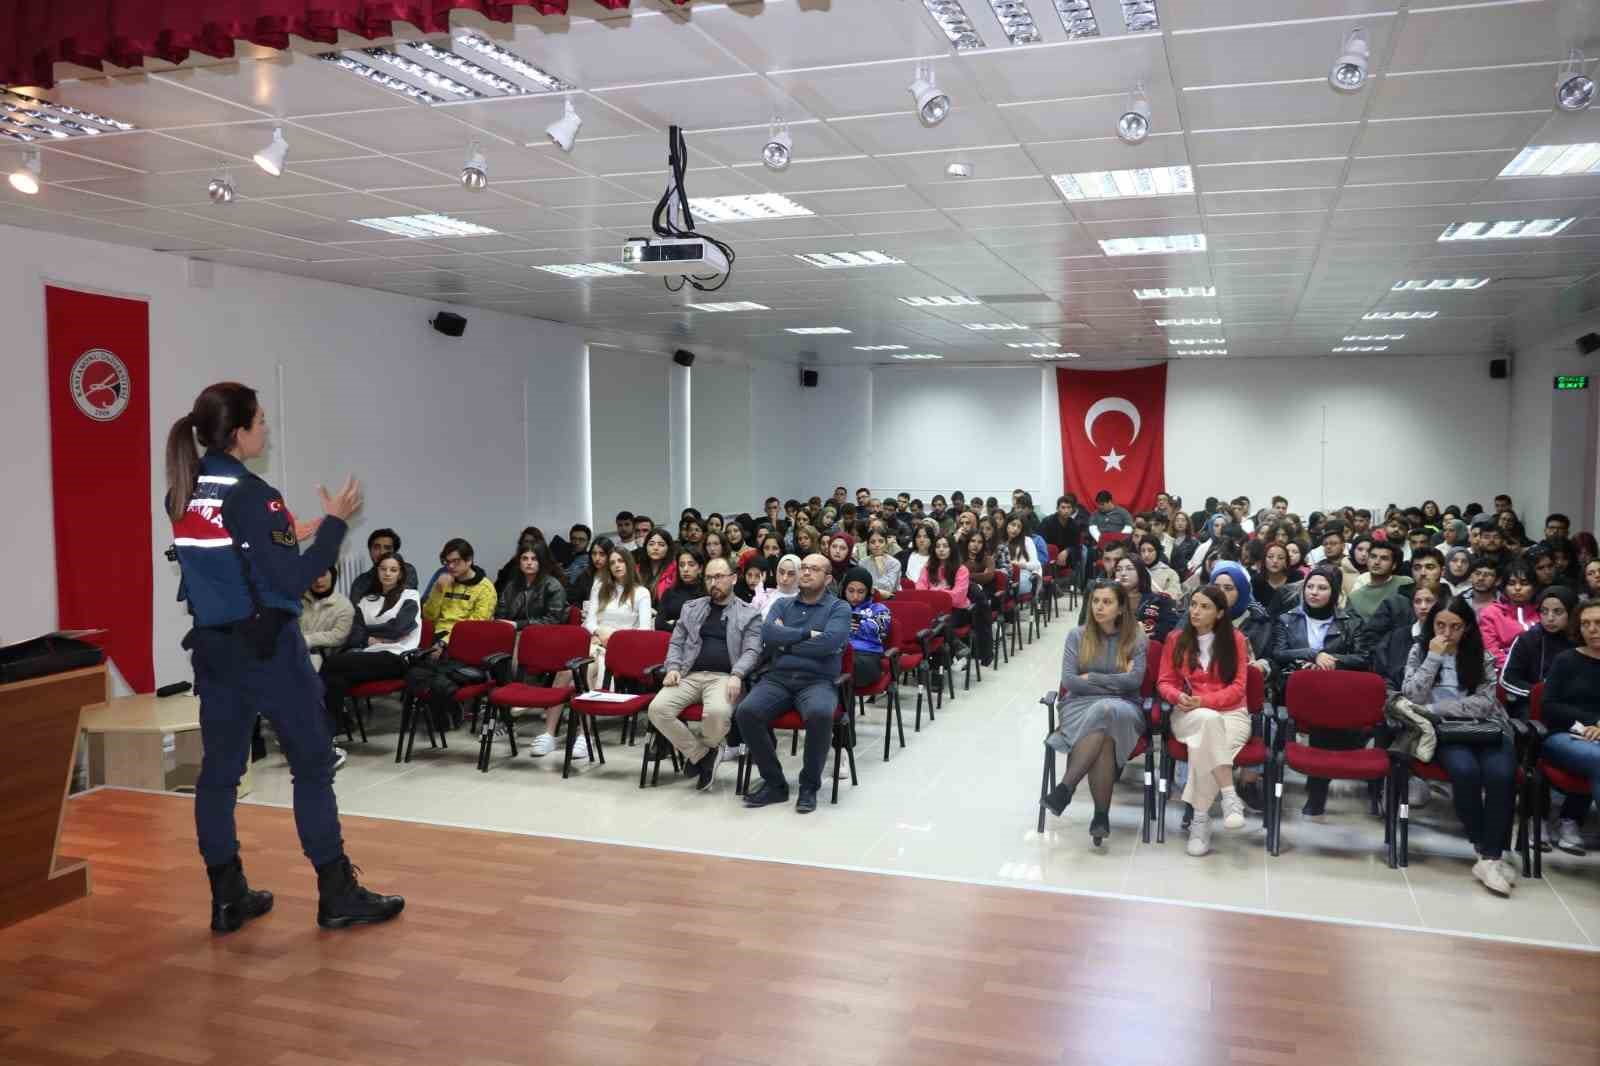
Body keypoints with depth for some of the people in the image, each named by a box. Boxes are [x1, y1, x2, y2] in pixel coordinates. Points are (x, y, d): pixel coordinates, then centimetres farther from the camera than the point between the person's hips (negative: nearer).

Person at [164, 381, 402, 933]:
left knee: (218, 769, 10)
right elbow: (294, 581, -17)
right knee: (313, 764, 3)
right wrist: (334, 523, -9)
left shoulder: (181, 495, 5)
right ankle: (337, 896, 9)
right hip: (266, 646, -7)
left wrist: (287, 534, 16)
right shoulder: (252, 496, -18)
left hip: (211, 645, 7)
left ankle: (228, 898, 18)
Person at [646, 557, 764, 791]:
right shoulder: (691, 608, 21)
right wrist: (673, 668, -1)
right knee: (657, 709, -25)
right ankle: (703, 754, -7)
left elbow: (752, 651, -1)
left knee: (717, 712, -37)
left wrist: (736, 675, -19)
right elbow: (676, 642, 20)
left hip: (724, 677, -3)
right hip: (690, 675, 4)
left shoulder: (749, 614, 10)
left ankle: (694, 752, -1)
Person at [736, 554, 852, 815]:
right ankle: (774, 783, -9)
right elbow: (768, 635, -1)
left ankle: (809, 786, -14)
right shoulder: (782, 605, 18)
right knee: (746, 712, -25)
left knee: (820, 714, -37)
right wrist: (806, 633, -6)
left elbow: (828, 643, -12)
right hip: (778, 678, 3)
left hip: (818, 681, -3)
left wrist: (786, 642, -3)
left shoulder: (839, 608, 7)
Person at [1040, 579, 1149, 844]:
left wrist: (1091, 677, -5)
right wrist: (1114, 683, -6)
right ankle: (1101, 814, -30)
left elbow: (1135, 680, -7)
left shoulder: (1136, 638, 7)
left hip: (1124, 709, 0)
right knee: (1104, 734, -35)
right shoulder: (1077, 636, 8)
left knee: (1105, 713, -38)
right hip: (1080, 705, 1)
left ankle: (1065, 788, -35)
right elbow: (1069, 680, -2)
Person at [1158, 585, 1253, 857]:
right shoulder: (1177, 640, 9)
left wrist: (1204, 700, -17)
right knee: (1208, 721, -38)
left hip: (1231, 713, -1)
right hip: (1190, 715, 1)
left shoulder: (1235, 639, 4)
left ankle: (1200, 819, -31)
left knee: (1205, 744, -36)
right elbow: (1164, 682, 9)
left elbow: (1238, 686, -2)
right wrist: (1178, 696, -15)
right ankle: (1230, 796, -38)